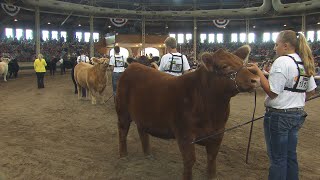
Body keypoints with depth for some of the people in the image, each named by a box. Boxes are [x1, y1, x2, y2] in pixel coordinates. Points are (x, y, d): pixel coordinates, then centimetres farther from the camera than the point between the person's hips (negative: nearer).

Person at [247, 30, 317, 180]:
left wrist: (258, 71, -18)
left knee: (277, 158, 4)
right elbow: (311, 91, 17)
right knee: (291, 155, 20)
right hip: (297, 114, 9)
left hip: (279, 115, -9)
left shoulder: (282, 62, -18)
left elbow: (272, 92, -21)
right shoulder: (306, 63, 9)